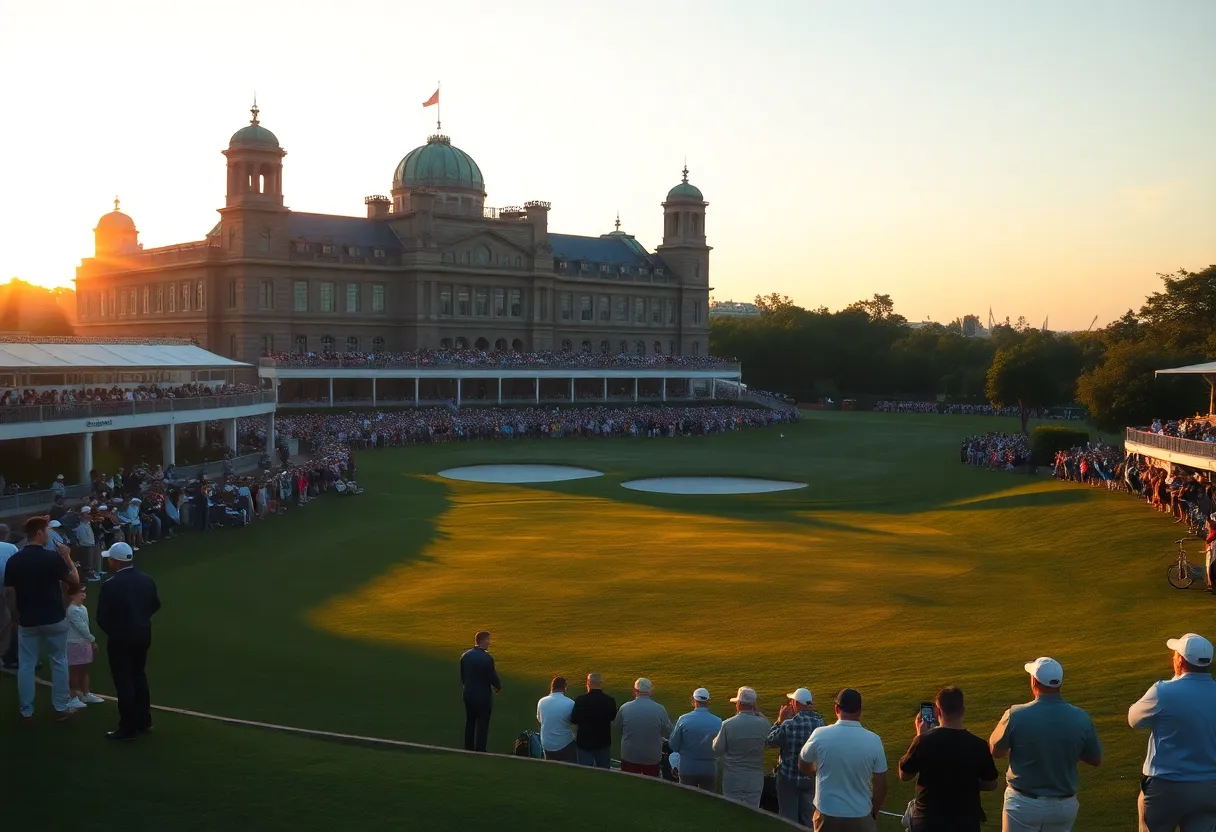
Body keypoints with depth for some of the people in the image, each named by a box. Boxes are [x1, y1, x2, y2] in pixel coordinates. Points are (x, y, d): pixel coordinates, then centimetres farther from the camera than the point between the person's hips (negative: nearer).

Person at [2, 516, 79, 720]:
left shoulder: (13, 560, -3)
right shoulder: (53, 558, -14)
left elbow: (8, 593, 1)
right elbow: (75, 580, -2)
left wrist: (14, 616, 13)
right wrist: (68, 558, 10)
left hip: (27, 621, 3)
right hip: (54, 619, -3)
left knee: (26, 665, 10)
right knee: (59, 662, 10)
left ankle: (26, 711, 14)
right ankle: (61, 707, 13)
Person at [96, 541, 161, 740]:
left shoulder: (111, 585, -19)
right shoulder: (147, 580, 0)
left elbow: (102, 617, -15)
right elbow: (155, 605, 12)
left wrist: (111, 631, 5)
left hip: (120, 638, -6)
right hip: (143, 635, 7)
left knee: (123, 682, 1)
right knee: (139, 675, 21)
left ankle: (128, 729, 6)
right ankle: (144, 720, 28)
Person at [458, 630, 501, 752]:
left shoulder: (465, 655, -2)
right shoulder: (487, 658, -20)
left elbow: (462, 676, 5)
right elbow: (493, 677, -15)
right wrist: (498, 687, 5)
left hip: (468, 695, 6)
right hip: (483, 696, -6)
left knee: (470, 723, 17)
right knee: (482, 725, 4)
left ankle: (468, 749, 25)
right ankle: (479, 750, 7)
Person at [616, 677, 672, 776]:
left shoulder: (624, 708, -12)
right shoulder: (660, 709, -13)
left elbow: (618, 729, 5)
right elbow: (669, 733, -3)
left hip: (629, 756, 0)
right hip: (652, 757, 0)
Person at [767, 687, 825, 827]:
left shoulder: (789, 725, -24)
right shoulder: (819, 722, -9)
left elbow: (769, 742, -10)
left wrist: (780, 720, -3)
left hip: (789, 778, -4)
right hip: (811, 778, 4)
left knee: (789, 818, 10)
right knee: (808, 817, 18)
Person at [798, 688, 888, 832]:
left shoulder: (820, 735, -11)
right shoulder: (873, 740, -10)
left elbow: (803, 766, 6)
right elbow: (880, 785, -3)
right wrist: (874, 813, 13)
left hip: (827, 814, 0)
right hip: (860, 816, 0)